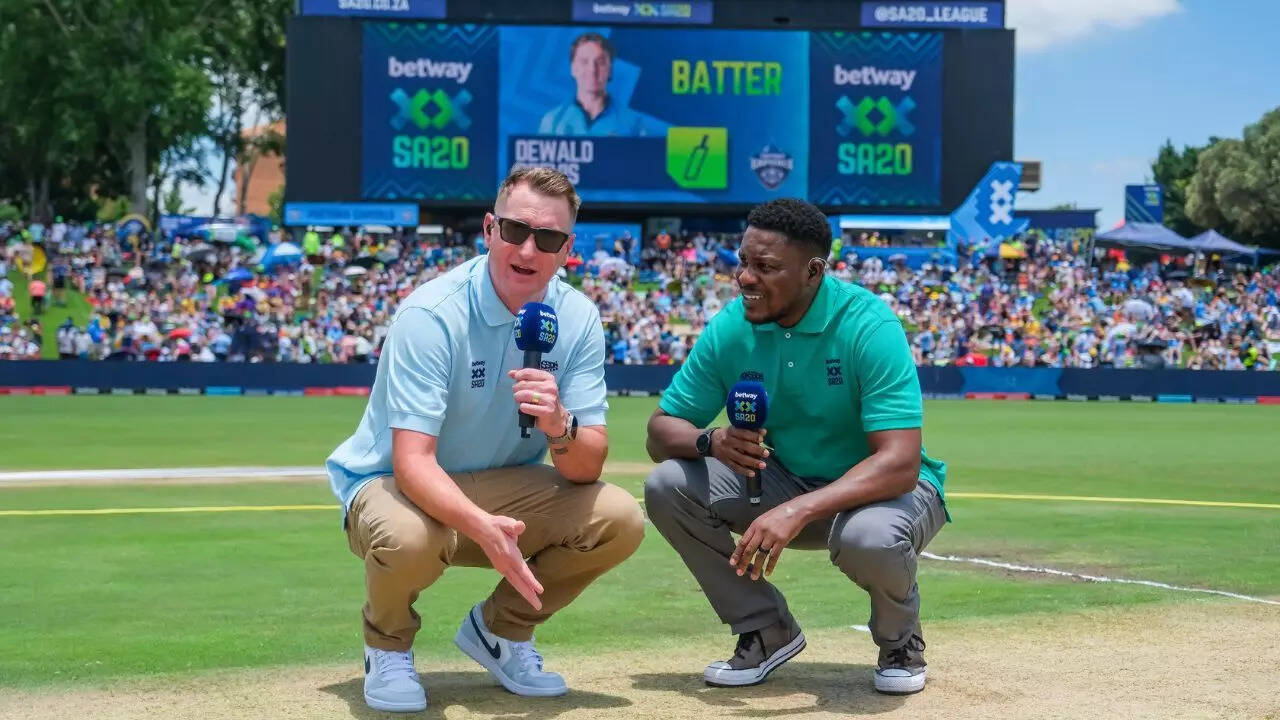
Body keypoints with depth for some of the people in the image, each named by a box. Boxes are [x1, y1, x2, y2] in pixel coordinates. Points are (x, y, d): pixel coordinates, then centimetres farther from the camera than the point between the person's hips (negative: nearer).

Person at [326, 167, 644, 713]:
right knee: (408, 537, -39)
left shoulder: (578, 319, -9)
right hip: (394, 485, -4)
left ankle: (501, 628, 8)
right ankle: (388, 646, -2)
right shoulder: (431, 315, -23)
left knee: (620, 519, -18)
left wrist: (560, 428, -37)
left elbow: (585, 471, -13)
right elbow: (412, 463, -32)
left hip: (502, 488, 5)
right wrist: (484, 528, -50)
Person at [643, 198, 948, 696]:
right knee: (668, 485, -16)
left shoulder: (868, 326, -25)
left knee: (869, 537, -39)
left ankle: (900, 639, -2)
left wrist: (798, 510, -46)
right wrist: (710, 440, -31)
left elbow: (899, 463, -33)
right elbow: (661, 431, -6)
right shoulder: (731, 327, -11)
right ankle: (767, 630, 3)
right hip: (786, 482, 5)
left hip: (881, 488, -5)